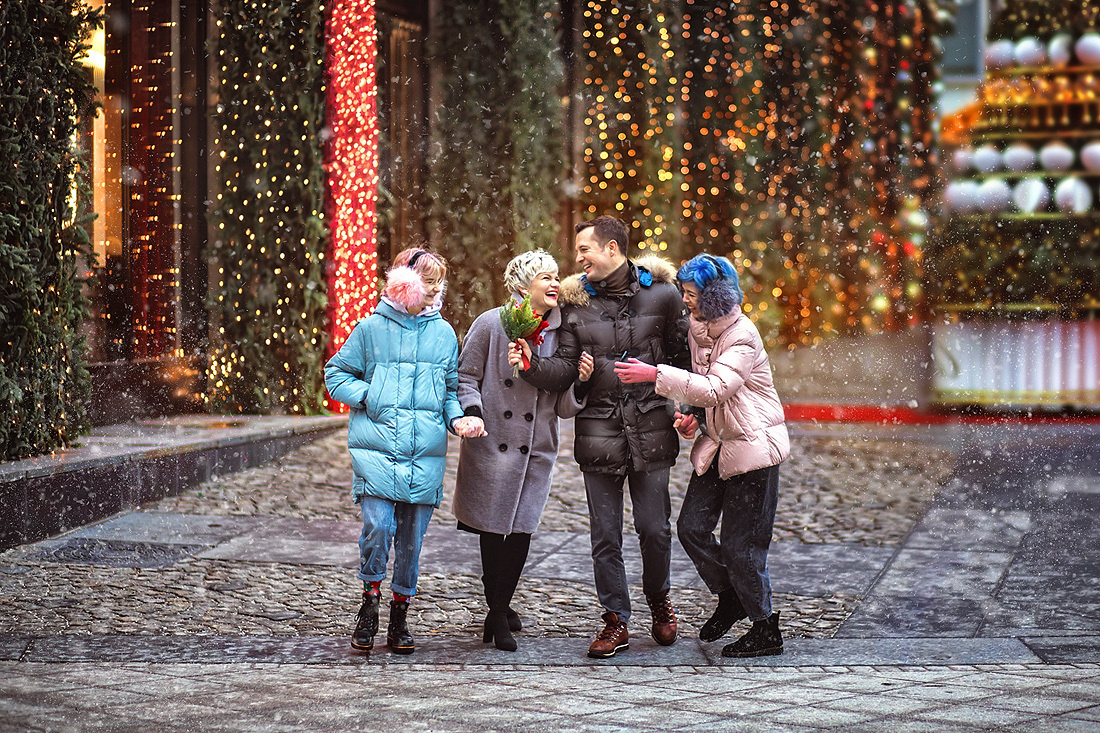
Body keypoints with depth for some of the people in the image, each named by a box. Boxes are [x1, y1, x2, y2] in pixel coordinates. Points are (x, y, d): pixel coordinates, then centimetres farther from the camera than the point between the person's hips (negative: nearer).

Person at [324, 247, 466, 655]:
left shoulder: (443, 333, 11)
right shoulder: (371, 327, 3)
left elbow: (451, 389, 19)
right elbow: (336, 373, 11)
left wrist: (456, 417, 0)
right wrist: (367, 396, -4)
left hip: (425, 452, 3)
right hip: (376, 447, -2)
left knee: (412, 537, 5)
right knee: (377, 526, -16)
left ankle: (399, 617, 18)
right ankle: (370, 601, 7)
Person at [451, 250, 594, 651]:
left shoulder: (559, 334, 6)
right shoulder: (491, 324, -5)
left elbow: (564, 408, 9)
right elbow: (465, 376, 0)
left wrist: (581, 381, -9)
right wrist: (471, 413, -16)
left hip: (536, 451, 3)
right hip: (491, 446, -3)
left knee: (520, 531, -1)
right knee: (492, 530, 2)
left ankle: (498, 613, 16)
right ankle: (498, 609, 19)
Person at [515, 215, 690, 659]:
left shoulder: (660, 294, 1)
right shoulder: (576, 302, 5)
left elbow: (683, 356, 7)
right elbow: (565, 369, -1)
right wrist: (533, 365, -18)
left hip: (650, 429, -1)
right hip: (599, 433, 1)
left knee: (654, 527, 4)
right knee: (605, 534, 3)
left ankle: (658, 598, 31)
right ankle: (616, 621, 14)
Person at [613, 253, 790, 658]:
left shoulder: (742, 336, -18)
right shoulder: (698, 329, 8)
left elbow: (716, 388, -32)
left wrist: (656, 374, -33)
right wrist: (690, 416, 3)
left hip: (752, 446, -8)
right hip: (716, 444, 8)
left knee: (740, 543, -4)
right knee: (691, 526, 1)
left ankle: (766, 629, 11)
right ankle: (729, 597, 24)